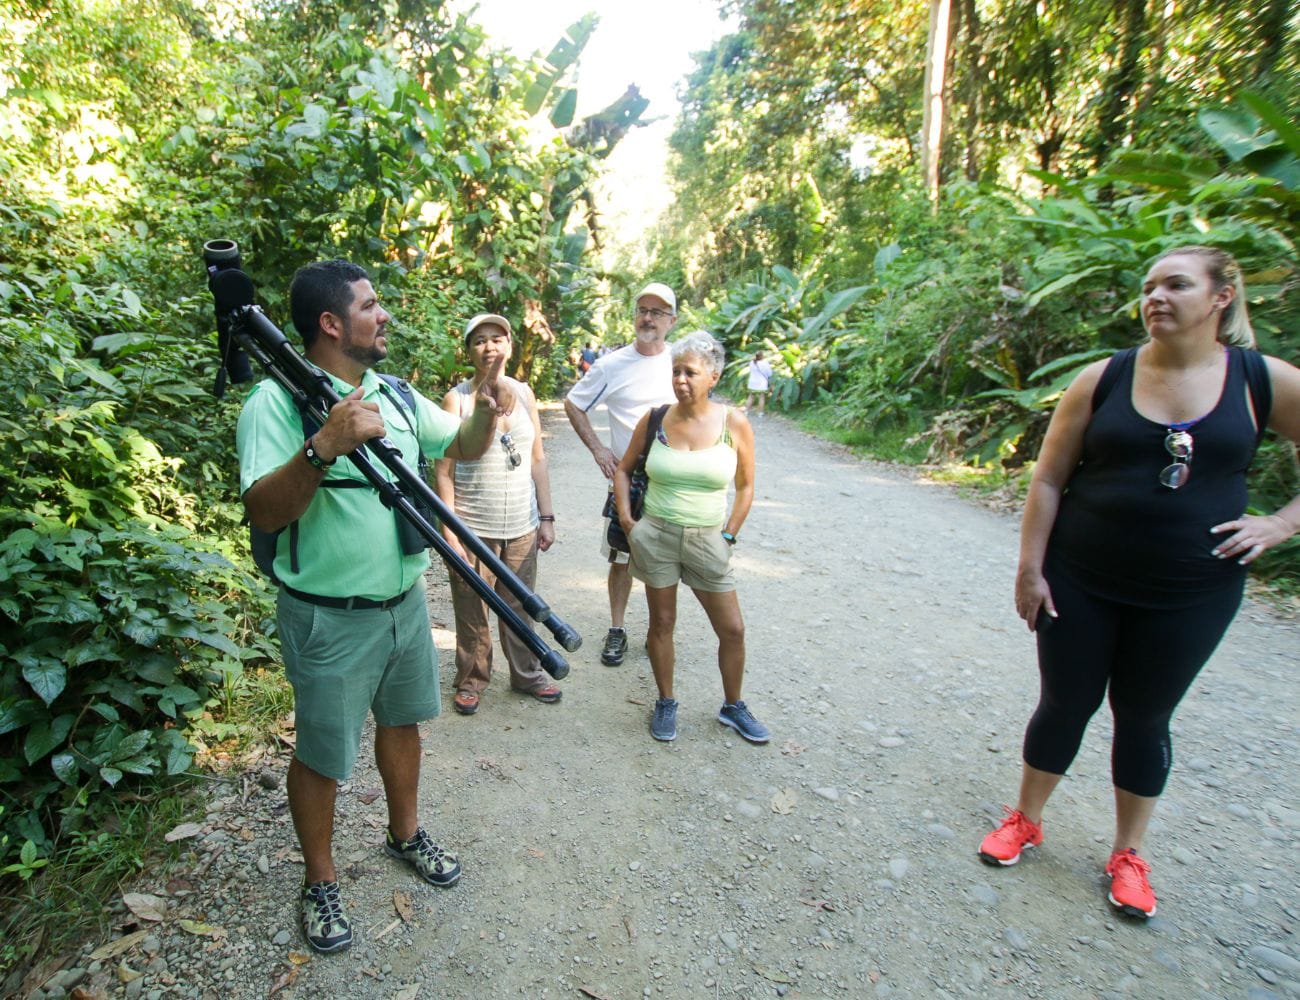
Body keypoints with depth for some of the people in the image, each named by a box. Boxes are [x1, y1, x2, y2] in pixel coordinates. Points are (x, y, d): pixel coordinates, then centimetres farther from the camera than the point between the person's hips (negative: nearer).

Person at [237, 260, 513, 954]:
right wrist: (324, 446, -39)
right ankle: (320, 882, 37)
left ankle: (404, 834, 47)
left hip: (405, 601, 7)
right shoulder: (277, 401, -16)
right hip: (330, 618, -6)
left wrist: (485, 416, -10)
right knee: (322, 754, 12)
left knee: (401, 720, 23)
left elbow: (462, 448, 11)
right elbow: (263, 512, -25)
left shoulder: (394, 394, 4)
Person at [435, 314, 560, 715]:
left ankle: (526, 673, 34)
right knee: (472, 611, 9)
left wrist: (546, 517, 6)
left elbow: (537, 460, 9)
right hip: (473, 528, -3)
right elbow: (444, 471, -7)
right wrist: (449, 531, -12)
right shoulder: (457, 399, -6)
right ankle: (471, 680, 30)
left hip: (522, 527, 3)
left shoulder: (524, 393, 5)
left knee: (520, 606, 15)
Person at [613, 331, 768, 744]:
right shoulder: (654, 420, -3)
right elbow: (624, 470, 10)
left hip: (706, 540, 0)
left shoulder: (734, 423, -6)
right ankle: (665, 703, 31)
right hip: (655, 535, 0)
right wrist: (627, 518, 1)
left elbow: (745, 486, 3)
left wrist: (728, 536, 0)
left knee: (732, 629, 6)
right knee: (662, 622, 10)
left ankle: (732, 707, 30)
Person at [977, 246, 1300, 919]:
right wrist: (1030, 568, -7)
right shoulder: (1103, 380, -6)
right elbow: (1048, 479, -4)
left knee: (1144, 717, 14)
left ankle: (1128, 853, 35)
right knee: (1065, 703, 11)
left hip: (1191, 594, 1)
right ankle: (1025, 821, 33)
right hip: (1082, 583, 0)